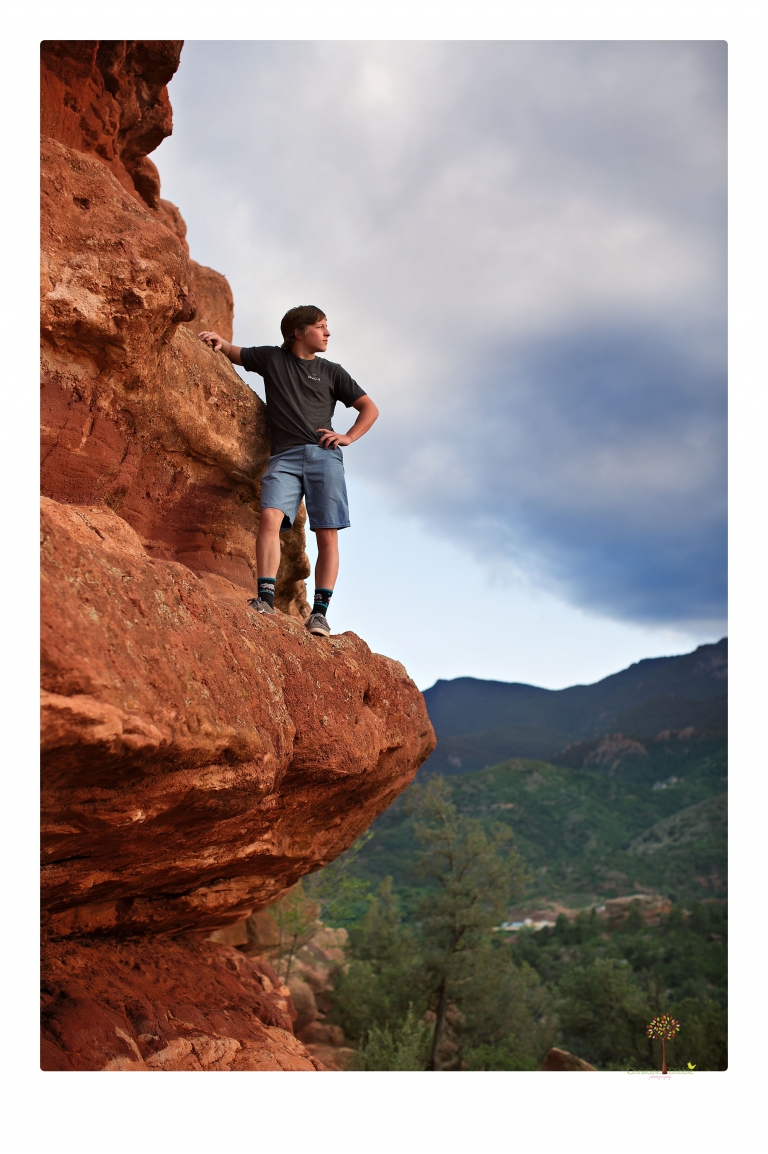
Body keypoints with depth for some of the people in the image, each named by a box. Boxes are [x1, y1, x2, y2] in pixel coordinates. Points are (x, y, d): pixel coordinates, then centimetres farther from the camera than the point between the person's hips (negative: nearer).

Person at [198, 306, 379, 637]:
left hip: (323, 455, 1)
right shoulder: (271, 358, 19)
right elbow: (236, 354, 32)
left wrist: (349, 437, 6)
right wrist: (221, 342, 9)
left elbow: (369, 408, 22)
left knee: (327, 535, -10)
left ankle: (320, 610, -9)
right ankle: (266, 597, -28)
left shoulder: (331, 372, 19)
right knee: (270, 516, -25)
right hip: (284, 457, 0)